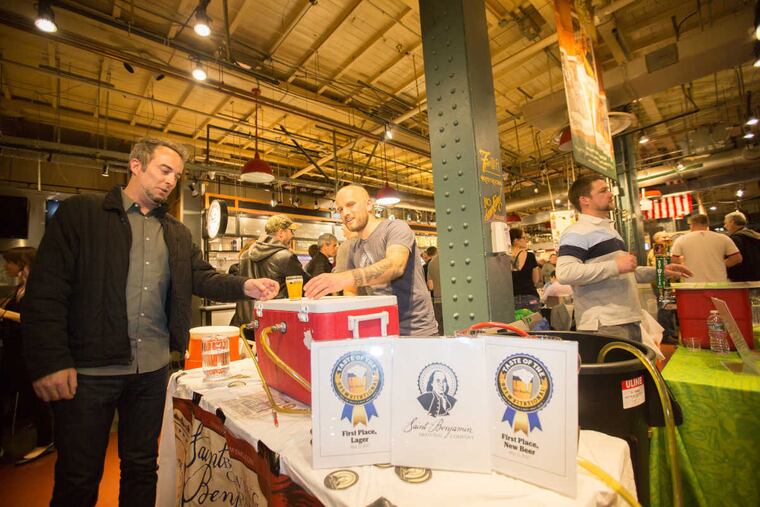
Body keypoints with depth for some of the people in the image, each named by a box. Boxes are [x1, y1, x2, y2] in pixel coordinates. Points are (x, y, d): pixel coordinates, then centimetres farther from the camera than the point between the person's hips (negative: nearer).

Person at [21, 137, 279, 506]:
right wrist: (50, 362, -15)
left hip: (153, 368, 4)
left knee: (142, 467, 19)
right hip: (88, 369, -4)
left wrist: (244, 286, -15)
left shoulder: (177, 233, 11)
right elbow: (45, 290, -9)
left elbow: (202, 276, 4)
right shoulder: (79, 213, -4)